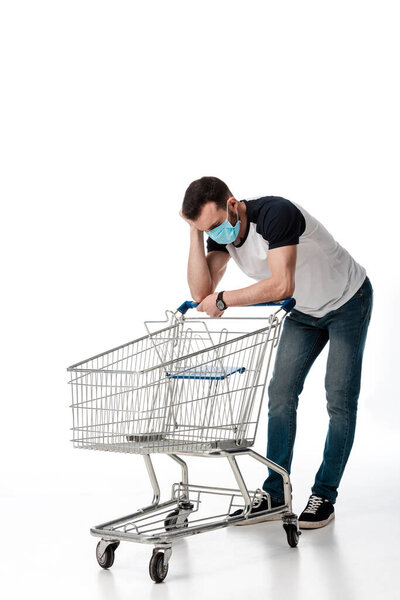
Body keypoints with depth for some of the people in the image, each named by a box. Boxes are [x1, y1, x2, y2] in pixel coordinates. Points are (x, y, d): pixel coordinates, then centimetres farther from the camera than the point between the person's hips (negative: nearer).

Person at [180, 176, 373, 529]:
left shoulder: (276, 213, -36)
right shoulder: (221, 232, -13)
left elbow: (282, 285, -44)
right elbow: (201, 293, -20)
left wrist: (224, 300, -37)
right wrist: (195, 234, -26)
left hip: (348, 301, -7)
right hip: (304, 311, 7)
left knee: (340, 401, -6)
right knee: (281, 394, 1)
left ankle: (324, 496, 4)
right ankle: (274, 496, 7)